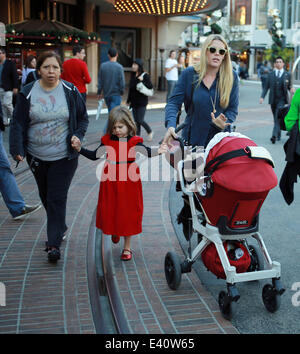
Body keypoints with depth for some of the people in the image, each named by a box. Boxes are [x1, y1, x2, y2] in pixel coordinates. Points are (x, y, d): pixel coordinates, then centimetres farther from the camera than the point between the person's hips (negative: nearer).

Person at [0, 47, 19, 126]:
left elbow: (15, 75, -8)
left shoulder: (10, 63, -5)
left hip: (8, 88, -6)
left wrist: (15, 87, -13)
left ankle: (14, 117, 10)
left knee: (7, 103, -13)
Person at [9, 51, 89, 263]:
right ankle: (60, 228, 41)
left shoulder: (70, 92, -3)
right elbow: (18, 124, -3)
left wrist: (77, 137, -11)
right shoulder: (28, 93, -2)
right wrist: (17, 149, -15)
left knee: (57, 198, -7)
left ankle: (54, 244, -2)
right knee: (46, 197, 16)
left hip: (64, 157, -2)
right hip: (37, 157, 3)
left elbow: (83, 118, 7)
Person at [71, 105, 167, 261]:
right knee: (109, 211, 11)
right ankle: (115, 231, 47)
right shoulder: (108, 141, 0)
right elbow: (94, 155, 3)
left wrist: (158, 151, -47)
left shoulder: (134, 142, -10)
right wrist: (79, 148, -8)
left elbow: (146, 152, -27)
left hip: (128, 183, -3)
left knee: (127, 213, 6)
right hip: (110, 181, 3)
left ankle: (127, 248, 21)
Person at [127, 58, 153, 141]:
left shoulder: (145, 75, -8)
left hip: (142, 102, -6)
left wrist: (142, 81, -25)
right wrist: (128, 100, 17)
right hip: (134, 102, 6)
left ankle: (150, 132, 17)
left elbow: (151, 86, -14)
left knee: (140, 120, -8)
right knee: (136, 120, 7)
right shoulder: (133, 75, 10)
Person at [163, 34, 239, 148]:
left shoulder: (231, 77, -2)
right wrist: (171, 125, -25)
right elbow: (174, 102, -6)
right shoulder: (189, 74, -2)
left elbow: (232, 109, 0)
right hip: (193, 138, 1)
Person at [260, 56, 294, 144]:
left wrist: (291, 89, -15)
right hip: (273, 99, 3)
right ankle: (278, 135, 25)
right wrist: (262, 96, -7)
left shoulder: (287, 75, 5)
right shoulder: (271, 74, 8)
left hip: (282, 99, -3)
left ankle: (274, 135, -22)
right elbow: (266, 87, 6)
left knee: (278, 117, -16)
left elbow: (289, 86, 9)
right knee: (276, 118, 10)